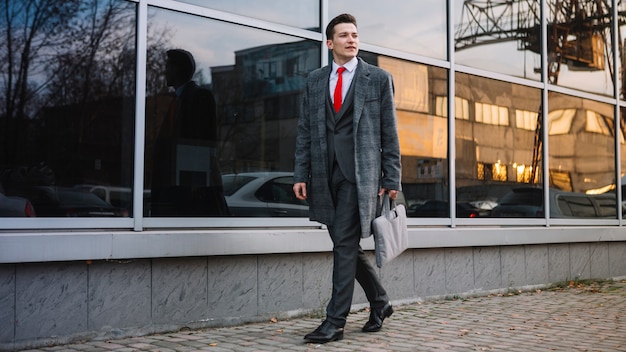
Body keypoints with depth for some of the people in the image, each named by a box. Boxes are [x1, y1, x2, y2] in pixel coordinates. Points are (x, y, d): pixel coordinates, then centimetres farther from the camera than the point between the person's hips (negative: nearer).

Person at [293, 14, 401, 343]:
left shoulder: (378, 78, 4)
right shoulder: (315, 80, 13)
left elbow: (389, 133, 1)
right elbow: (304, 131, 11)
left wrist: (391, 179, -4)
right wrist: (300, 174, 3)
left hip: (360, 171, -4)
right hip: (325, 173, 5)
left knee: (345, 243, -8)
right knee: (346, 244, 11)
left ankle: (335, 320, -1)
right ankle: (379, 302, 30)